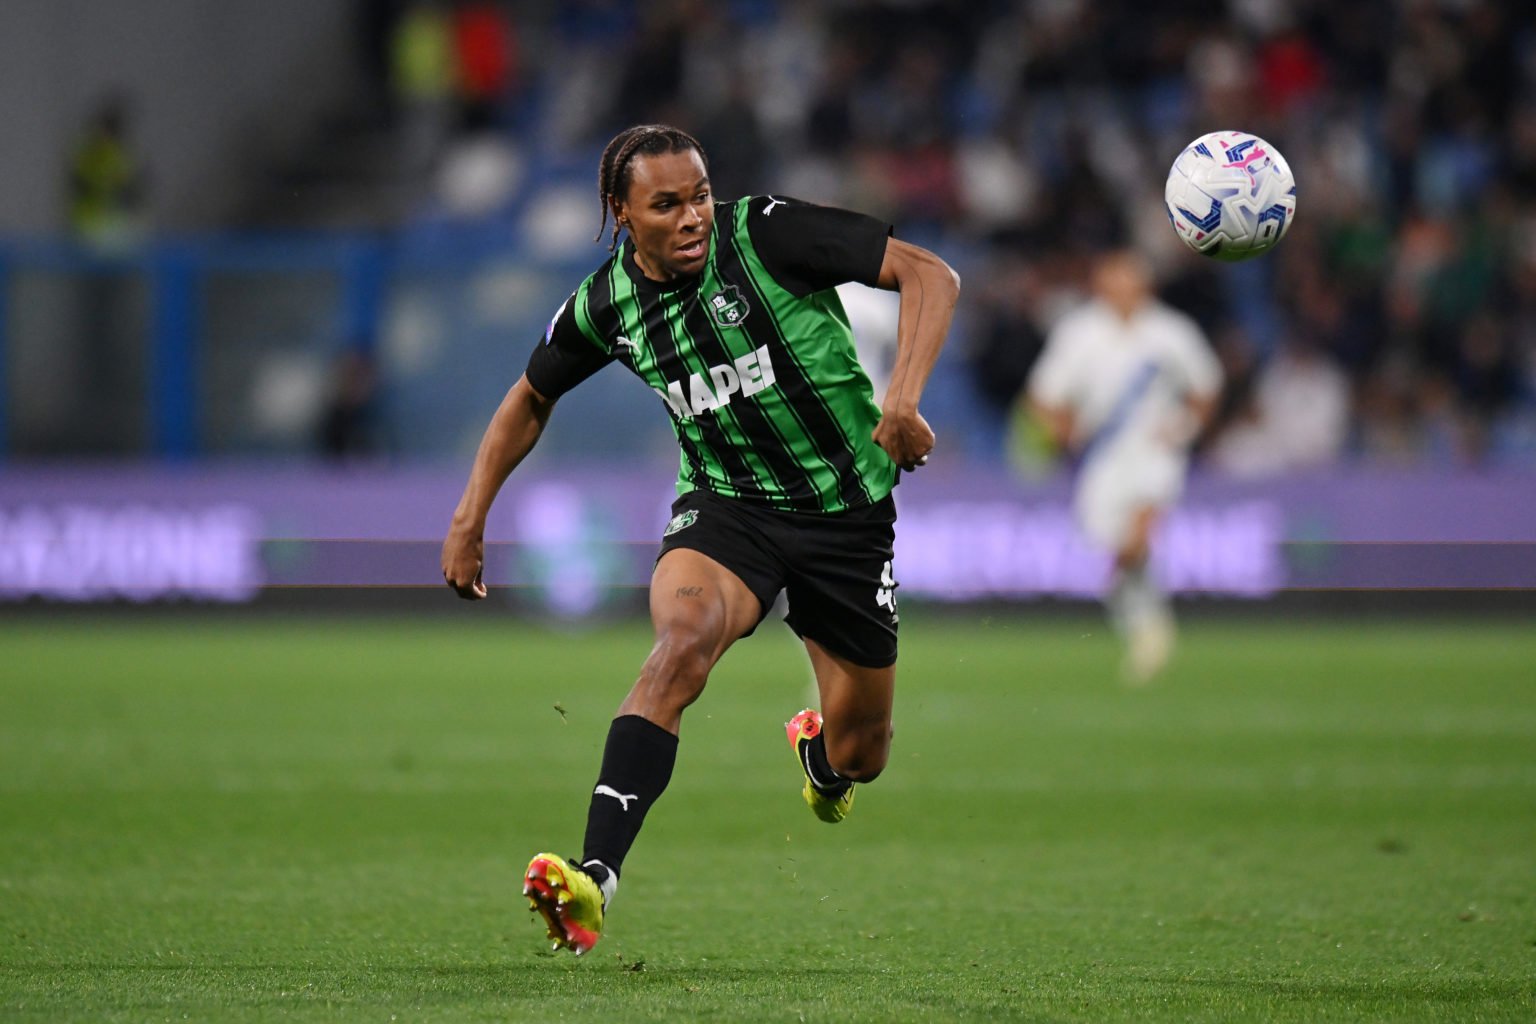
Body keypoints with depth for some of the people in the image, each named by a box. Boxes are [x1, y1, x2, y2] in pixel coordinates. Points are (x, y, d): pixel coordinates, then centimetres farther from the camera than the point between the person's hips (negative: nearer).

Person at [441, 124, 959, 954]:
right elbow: (531, 399, 16)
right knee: (684, 635, -33)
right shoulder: (606, 305, -5)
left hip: (845, 512, -1)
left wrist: (903, 395, -32)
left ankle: (820, 749, 50)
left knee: (859, 755, 7)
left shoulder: (765, 233, -17)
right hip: (724, 505, 1)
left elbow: (930, 276, -18)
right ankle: (593, 880, -43)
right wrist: (471, 517, 10)